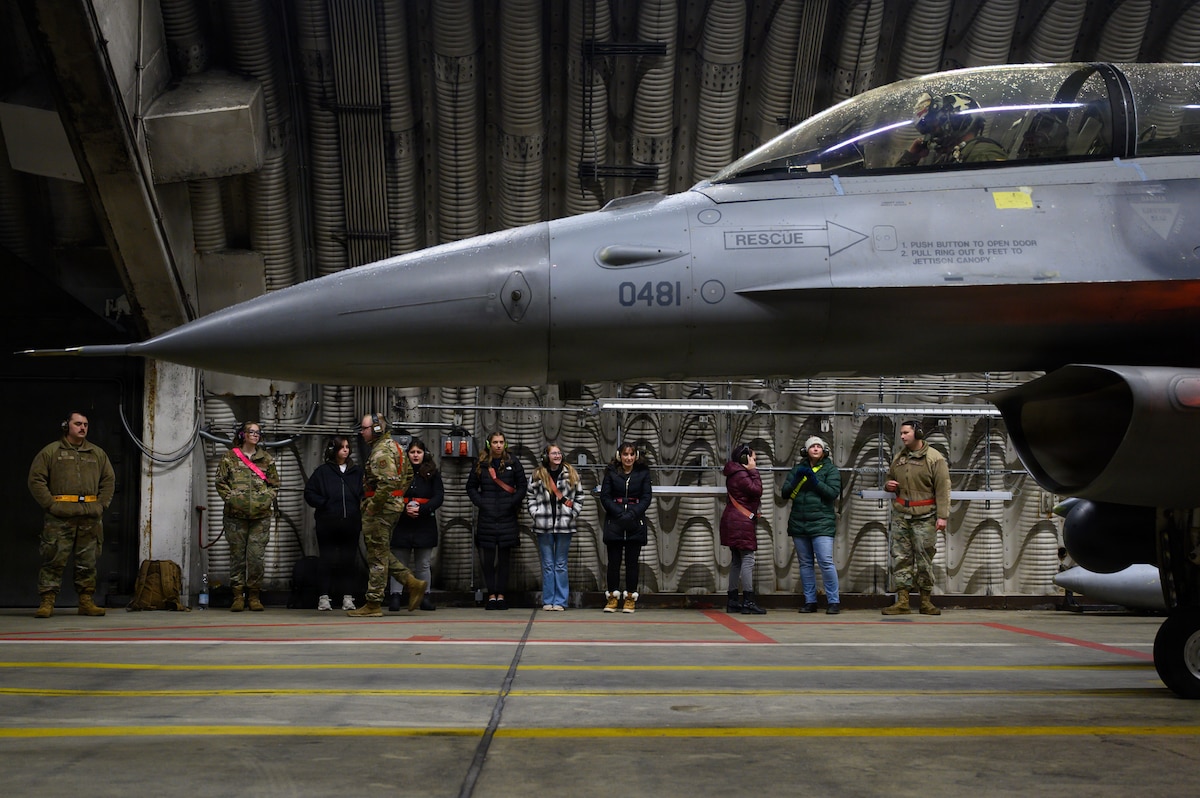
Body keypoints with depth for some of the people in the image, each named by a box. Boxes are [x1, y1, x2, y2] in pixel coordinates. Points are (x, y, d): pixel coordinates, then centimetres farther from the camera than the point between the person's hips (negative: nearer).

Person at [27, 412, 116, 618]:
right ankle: (47, 602, 0)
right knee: (54, 560, -4)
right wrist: (51, 505, -9)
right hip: (59, 518, -4)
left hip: (90, 518, 4)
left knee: (88, 562, 7)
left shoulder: (98, 454, 16)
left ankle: (86, 601, 14)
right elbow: (36, 480, -1)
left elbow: (109, 481, 18)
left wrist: (101, 505, 5)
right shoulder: (50, 452, 4)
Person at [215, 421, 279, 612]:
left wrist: (268, 499, 0)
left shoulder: (266, 459, 12)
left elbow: (274, 483, 15)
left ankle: (254, 595, 7)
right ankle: (238, 596, 7)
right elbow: (221, 482, 5)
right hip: (236, 515, -1)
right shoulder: (229, 457, 6)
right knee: (237, 555, 2)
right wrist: (231, 498, -6)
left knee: (257, 556, -3)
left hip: (261, 516, 1)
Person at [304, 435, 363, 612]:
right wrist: (324, 504, -8)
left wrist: (360, 506, -5)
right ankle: (324, 596, 5)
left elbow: (364, 494, 13)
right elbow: (309, 493, 4)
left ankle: (348, 597, 7)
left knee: (349, 559, 2)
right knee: (327, 559, 0)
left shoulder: (356, 472, 12)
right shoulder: (323, 471, 5)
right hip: (328, 523, -2)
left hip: (351, 523, 2)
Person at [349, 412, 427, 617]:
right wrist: (398, 497, 21)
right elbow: (408, 474, 23)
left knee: (377, 556, -4)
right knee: (382, 554, 17)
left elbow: (387, 482, -28)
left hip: (381, 509, -11)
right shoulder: (393, 446, 16)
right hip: (392, 506, 11)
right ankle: (413, 584, 12)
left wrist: (372, 506, -21)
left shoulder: (381, 452, -17)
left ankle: (373, 604, 1)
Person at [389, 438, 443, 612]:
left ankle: (425, 596, 12)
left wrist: (421, 509, -15)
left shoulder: (433, 473, 5)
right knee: (399, 563, 0)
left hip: (425, 524, 0)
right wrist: (404, 508, -15)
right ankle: (395, 596, 1)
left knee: (423, 564, 6)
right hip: (402, 524, 0)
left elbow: (439, 496, -2)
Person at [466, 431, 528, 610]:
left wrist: (513, 503, -4)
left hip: (507, 518, 0)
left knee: (504, 557, 4)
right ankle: (491, 595, 7)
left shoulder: (513, 463, 5)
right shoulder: (481, 464, 5)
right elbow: (471, 486, 11)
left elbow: (522, 486, 7)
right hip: (486, 518, 0)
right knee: (488, 558, 0)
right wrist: (479, 502, -3)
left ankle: (501, 594, 10)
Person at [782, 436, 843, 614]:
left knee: (826, 562, -13)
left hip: (822, 522, -4)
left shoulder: (830, 469, 4)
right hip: (798, 523, 4)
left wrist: (814, 480, -17)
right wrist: (797, 478, -9)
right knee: (805, 563, 7)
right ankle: (810, 601, 13)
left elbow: (833, 492, -9)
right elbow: (785, 493, 7)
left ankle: (833, 601, -7)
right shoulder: (798, 469, 14)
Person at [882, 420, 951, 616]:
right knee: (900, 558, 2)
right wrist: (887, 485, 3)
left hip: (924, 517, -5)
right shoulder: (899, 458, 14)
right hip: (900, 515, 5)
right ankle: (902, 602, 3)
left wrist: (942, 515, -15)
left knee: (925, 559, 1)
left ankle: (926, 601, 11)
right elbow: (890, 479, 28)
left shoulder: (934, 458, -5)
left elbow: (943, 489, -9)